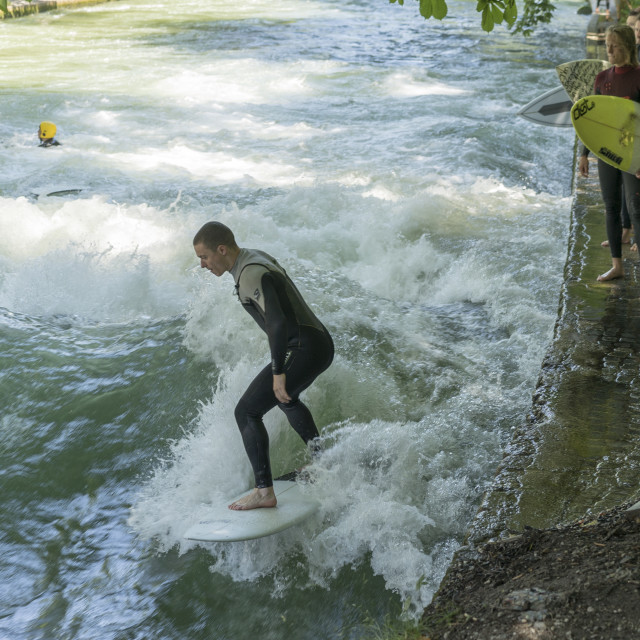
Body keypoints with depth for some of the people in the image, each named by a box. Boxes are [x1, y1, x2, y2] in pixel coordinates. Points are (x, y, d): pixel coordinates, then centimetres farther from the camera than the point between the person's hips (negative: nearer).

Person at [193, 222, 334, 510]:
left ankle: (264, 492, -4)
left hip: (304, 350, -10)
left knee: (246, 412, -6)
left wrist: (278, 372, -24)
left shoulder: (251, 274, -20)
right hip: (321, 345, 10)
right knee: (285, 398, 35)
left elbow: (278, 323, -29)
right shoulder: (255, 257, 11)